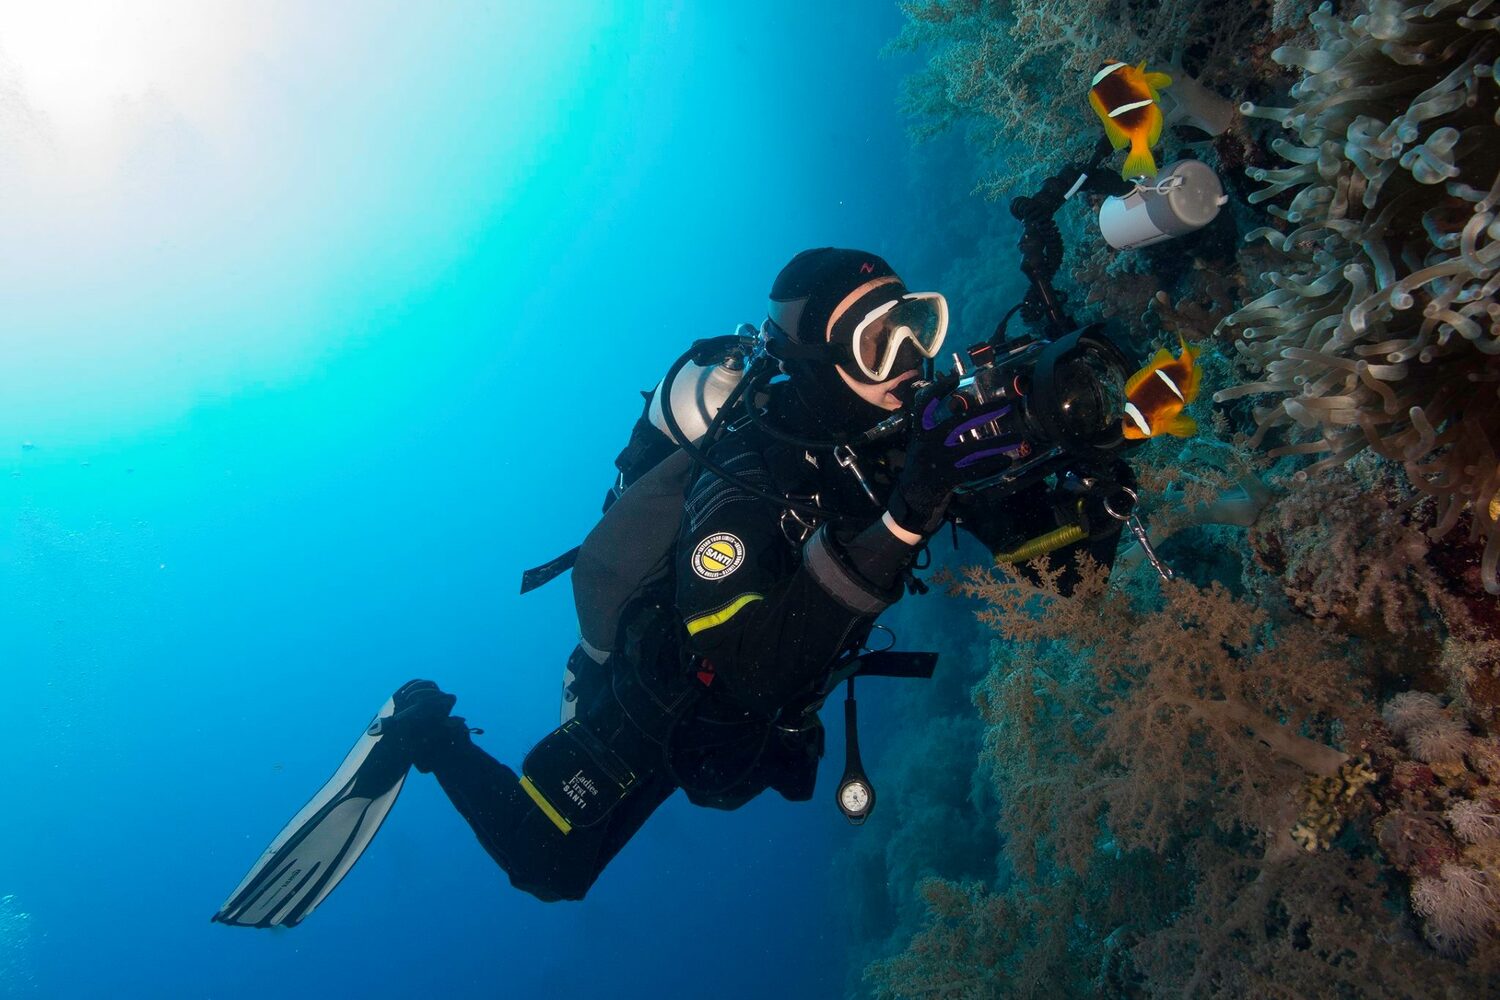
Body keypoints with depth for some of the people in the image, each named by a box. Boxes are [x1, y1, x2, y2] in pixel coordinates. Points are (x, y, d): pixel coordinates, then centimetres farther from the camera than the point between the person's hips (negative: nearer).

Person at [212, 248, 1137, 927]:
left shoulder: (909, 425, -20)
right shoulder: (751, 480, -40)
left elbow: (1007, 516, -13)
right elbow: (754, 669, -52)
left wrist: (1084, 502, -36)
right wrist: (897, 523, -59)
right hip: (665, 690, -6)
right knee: (548, 866, -2)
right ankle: (425, 735, 21)